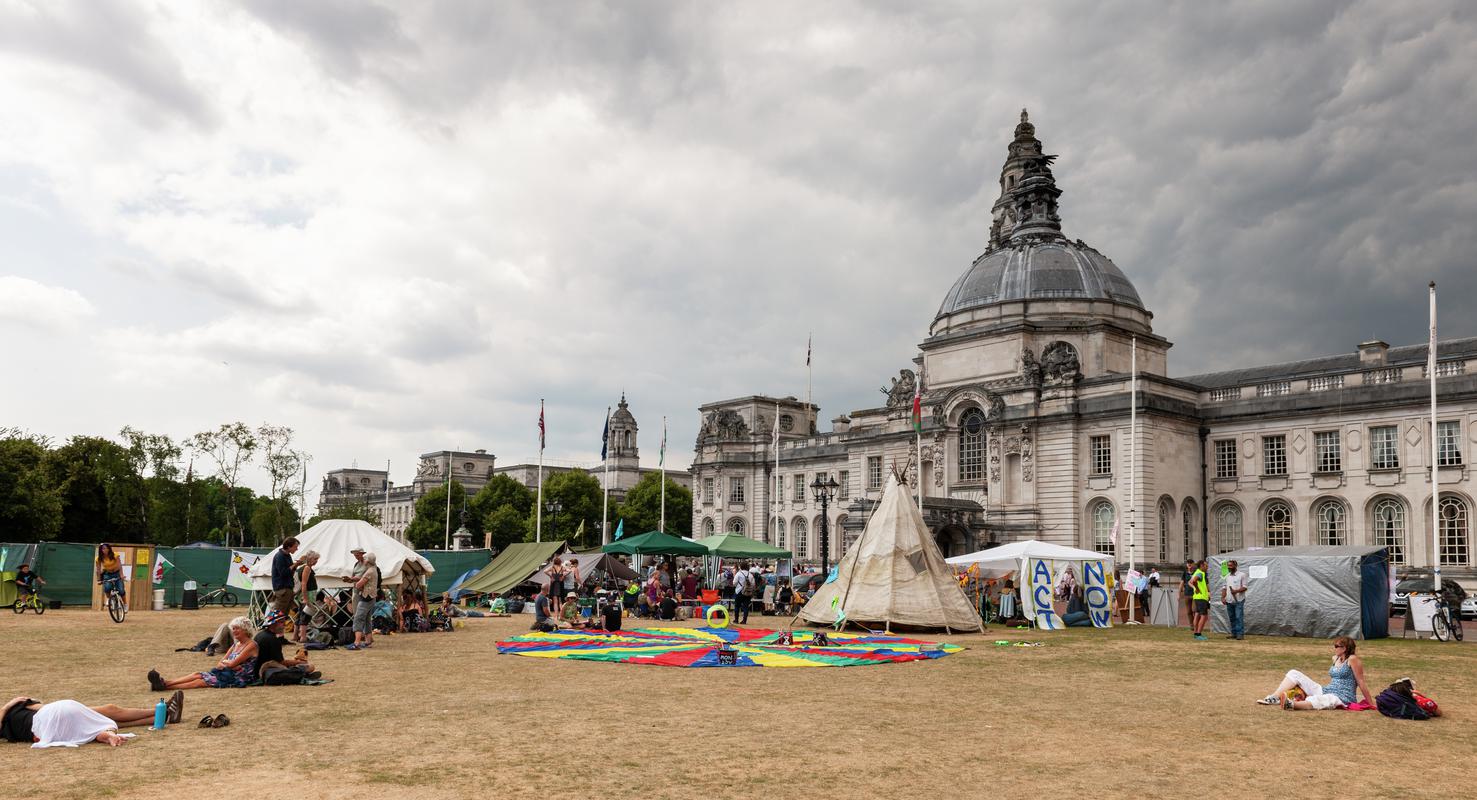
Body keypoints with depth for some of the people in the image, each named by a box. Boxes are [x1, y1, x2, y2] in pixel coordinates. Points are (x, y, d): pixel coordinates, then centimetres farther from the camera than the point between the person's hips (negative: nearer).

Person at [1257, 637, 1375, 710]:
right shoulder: (1335, 658, 16)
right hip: (1325, 691, 9)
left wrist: (1371, 703, -7)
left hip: (1342, 698, -8)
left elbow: (1361, 682, -8)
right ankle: (1274, 698, -23)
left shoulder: (1352, 659, -7)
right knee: (1294, 674, -3)